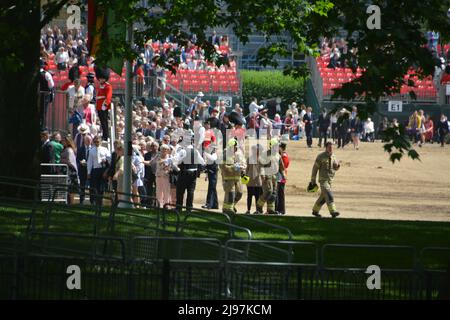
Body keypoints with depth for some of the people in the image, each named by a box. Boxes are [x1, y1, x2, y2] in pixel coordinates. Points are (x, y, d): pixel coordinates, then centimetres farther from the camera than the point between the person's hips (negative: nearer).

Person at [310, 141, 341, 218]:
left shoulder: (333, 156, 8)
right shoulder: (321, 156, -9)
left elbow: (336, 168, 16)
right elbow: (315, 168, -5)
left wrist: (338, 165, -10)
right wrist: (313, 180, -6)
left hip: (330, 179, 7)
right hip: (323, 179, -7)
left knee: (323, 196, 13)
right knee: (329, 195, -19)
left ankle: (315, 210, 28)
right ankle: (333, 211, -27)